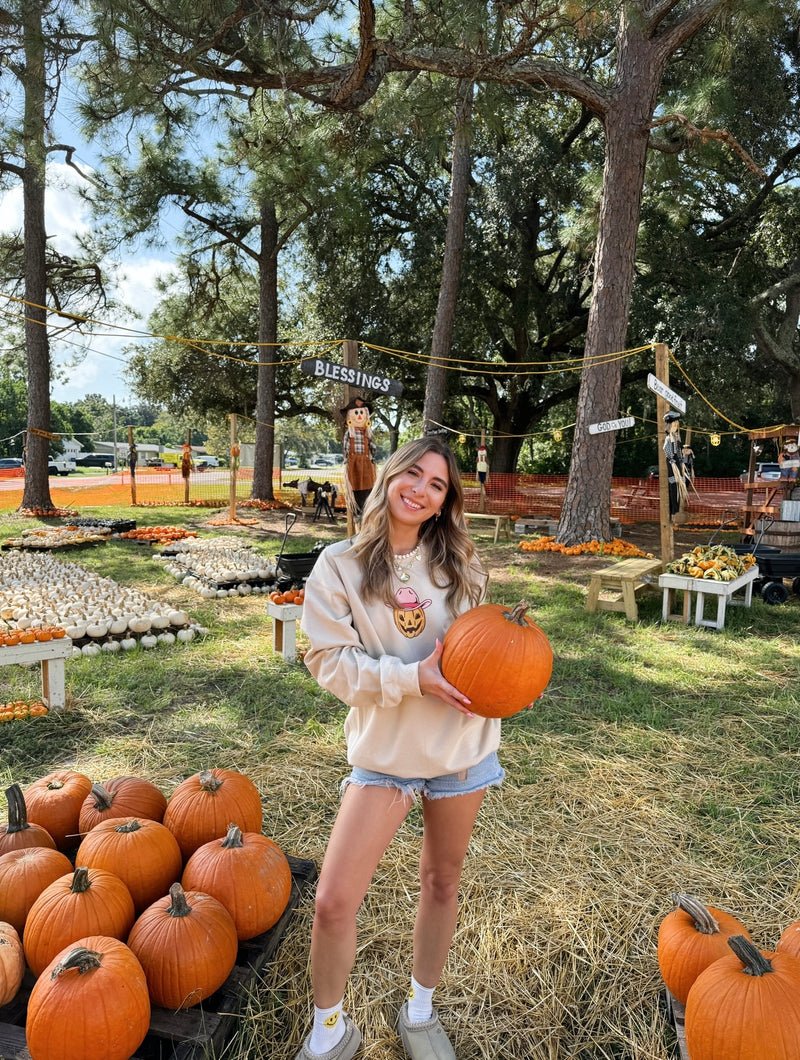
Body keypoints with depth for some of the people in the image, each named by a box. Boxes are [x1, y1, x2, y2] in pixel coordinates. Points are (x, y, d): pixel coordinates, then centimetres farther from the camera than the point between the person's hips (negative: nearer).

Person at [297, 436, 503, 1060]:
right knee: (333, 900, -5)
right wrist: (412, 677, -22)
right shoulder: (340, 564, -9)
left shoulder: (459, 562, 0)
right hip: (384, 751, -2)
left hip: (463, 747, 3)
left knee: (442, 881, 18)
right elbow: (330, 661, -12)